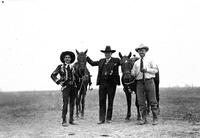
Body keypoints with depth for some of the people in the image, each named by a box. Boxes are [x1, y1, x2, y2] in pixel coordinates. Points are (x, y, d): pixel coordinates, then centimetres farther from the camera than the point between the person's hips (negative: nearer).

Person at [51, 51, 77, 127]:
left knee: (72, 103, 7)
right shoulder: (60, 67, 1)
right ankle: (64, 121, -10)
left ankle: (71, 120, 14)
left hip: (73, 86, 5)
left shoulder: (72, 67, 13)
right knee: (65, 103, -13)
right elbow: (53, 75, -1)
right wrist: (59, 82, -8)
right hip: (65, 86, -5)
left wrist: (75, 82, 12)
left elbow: (75, 75, 29)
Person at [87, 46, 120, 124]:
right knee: (101, 101, 1)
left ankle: (109, 118, 14)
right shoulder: (101, 61, 14)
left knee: (110, 101, 6)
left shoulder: (116, 60, 2)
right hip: (102, 83, 3)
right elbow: (92, 63, 23)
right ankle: (102, 119, 4)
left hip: (111, 83, -3)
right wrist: (86, 57, 17)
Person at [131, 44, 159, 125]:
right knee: (141, 102, 1)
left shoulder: (150, 61, 9)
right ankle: (143, 119, 8)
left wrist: (147, 70, -12)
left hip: (149, 81, -2)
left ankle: (155, 118, 5)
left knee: (152, 101, -1)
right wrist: (133, 73, -9)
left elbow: (156, 70, 1)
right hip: (140, 82, 2)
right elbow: (133, 73, 14)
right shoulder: (136, 63, 15)